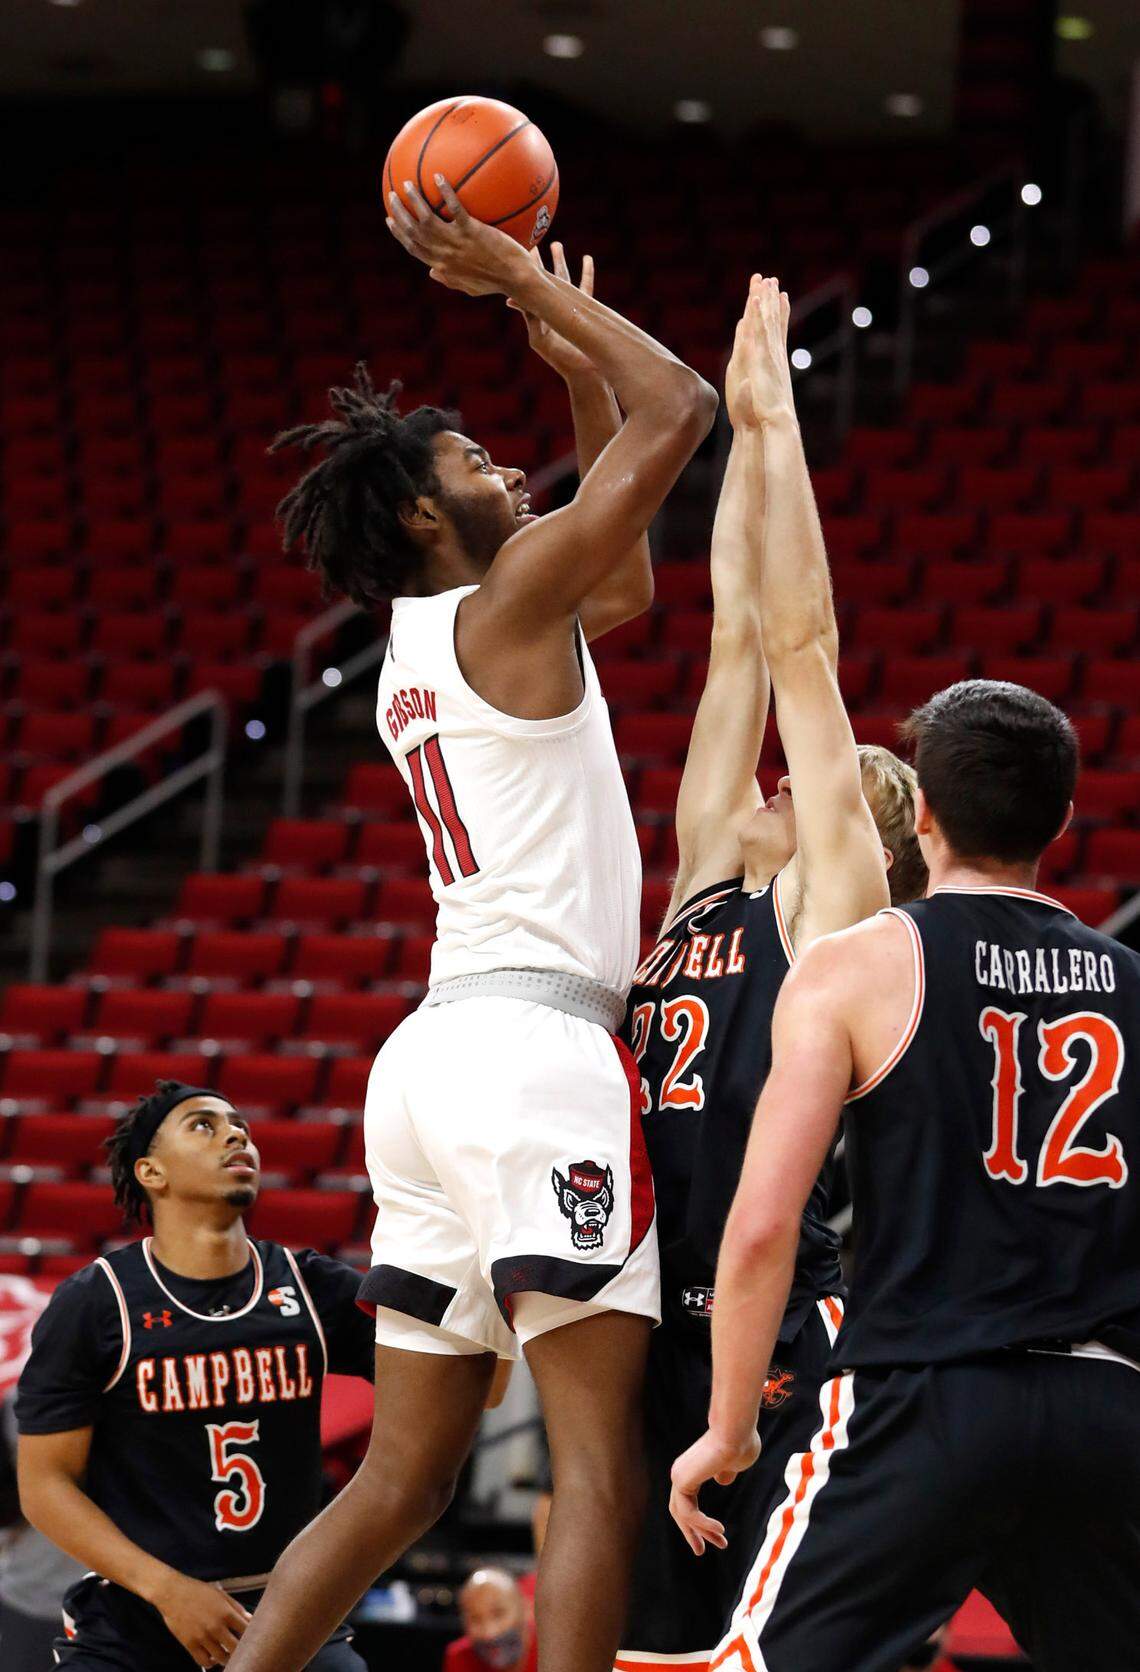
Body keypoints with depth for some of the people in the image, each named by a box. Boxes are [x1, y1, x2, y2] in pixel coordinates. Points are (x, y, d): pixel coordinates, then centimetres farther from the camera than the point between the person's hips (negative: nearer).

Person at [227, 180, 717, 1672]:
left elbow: (628, 592, 35)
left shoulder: (418, 653, 21)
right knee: (601, 1468, -12)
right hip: (536, 1045, -9)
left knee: (402, 1479, 11)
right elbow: (680, 414, -7)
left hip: (435, 1052, 9)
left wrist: (572, 354, 32)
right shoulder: (505, 605, -3)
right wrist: (523, 280, 3)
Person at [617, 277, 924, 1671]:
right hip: (669, 1318, 7)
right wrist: (742, 434, 17)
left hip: (794, 1332, -7)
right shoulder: (712, 871, 17)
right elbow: (741, 642, 16)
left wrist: (776, 415, 0)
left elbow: (802, 642, -3)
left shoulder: (833, 896, 0)